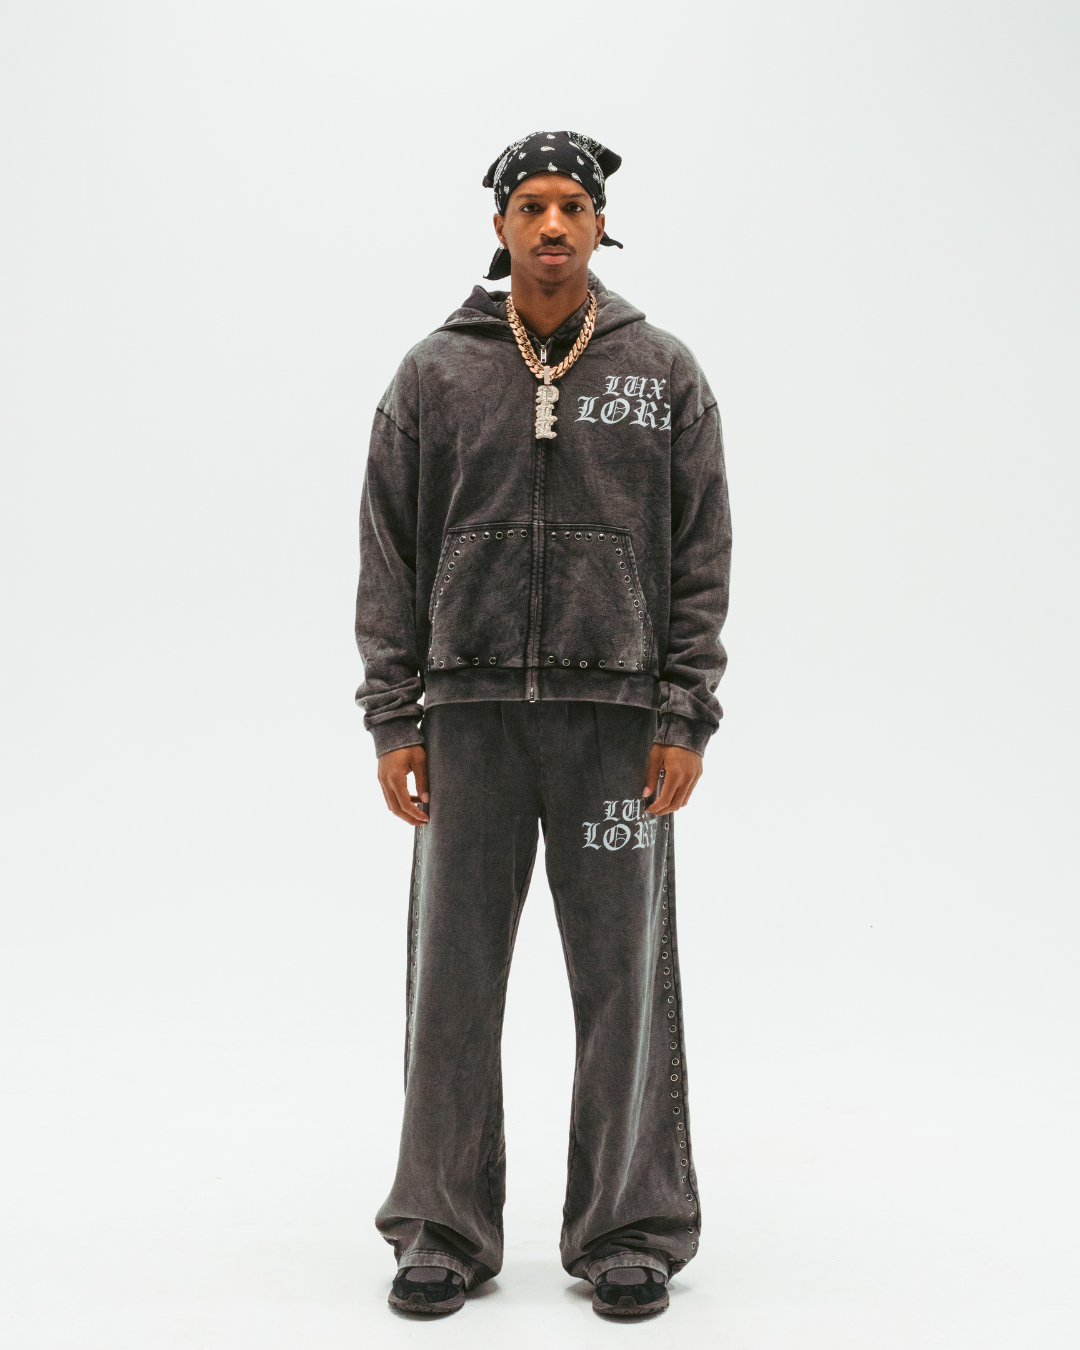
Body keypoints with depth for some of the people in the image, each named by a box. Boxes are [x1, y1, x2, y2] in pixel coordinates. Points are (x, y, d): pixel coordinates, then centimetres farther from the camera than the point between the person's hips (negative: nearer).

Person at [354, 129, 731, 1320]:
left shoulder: (665, 375, 7)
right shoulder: (434, 375, 7)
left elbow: (702, 555, 4)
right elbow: (390, 558, 6)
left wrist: (686, 717, -4)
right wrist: (393, 717, 0)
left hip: (617, 714, 0)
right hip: (469, 710, 1)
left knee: (623, 979, 3)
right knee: (452, 977, 4)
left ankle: (630, 1227, 17)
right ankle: (445, 1228, 17)